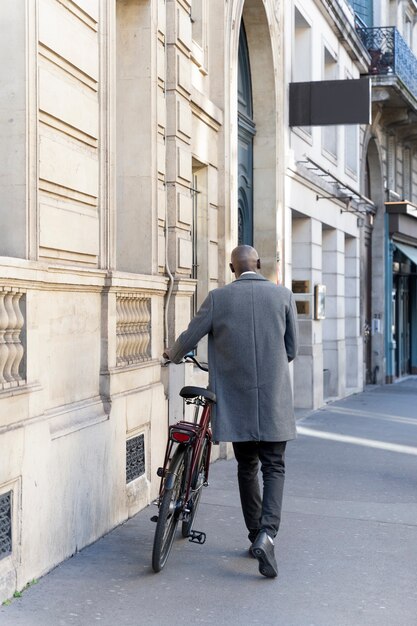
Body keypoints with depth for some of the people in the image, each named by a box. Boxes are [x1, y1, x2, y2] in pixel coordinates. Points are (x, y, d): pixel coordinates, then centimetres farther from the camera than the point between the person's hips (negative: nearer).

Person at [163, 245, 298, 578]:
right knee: (274, 468, 7)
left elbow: (188, 340, 2)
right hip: (274, 401, 0)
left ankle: (256, 536, 21)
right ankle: (267, 534, -13)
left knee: (247, 468, 15)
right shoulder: (283, 295, -2)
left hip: (236, 401, 1)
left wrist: (173, 355, 25)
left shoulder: (218, 298, -4)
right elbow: (292, 349, 5)